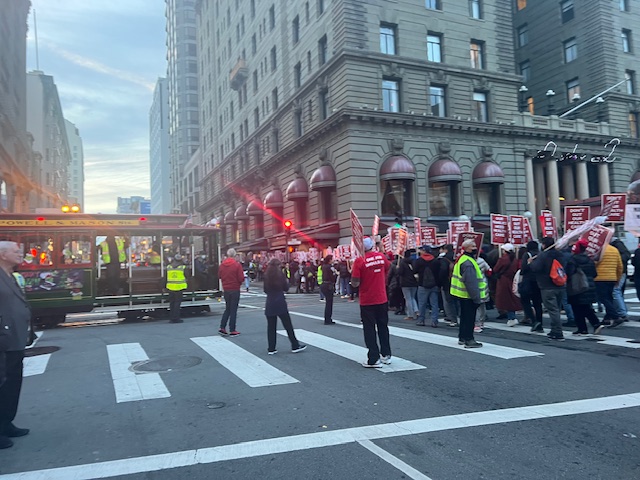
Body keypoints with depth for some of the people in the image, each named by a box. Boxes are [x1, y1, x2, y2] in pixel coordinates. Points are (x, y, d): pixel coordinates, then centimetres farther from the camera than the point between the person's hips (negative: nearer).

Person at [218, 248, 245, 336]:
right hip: (235, 289, -5)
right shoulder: (237, 264, -14)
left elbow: (219, 275, 11)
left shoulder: (222, 264, 0)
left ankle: (222, 328, 11)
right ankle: (232, 330, 5)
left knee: (227, 309, 18)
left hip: (226, 289, 5)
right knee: (233, 310, 3)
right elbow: (241, 278, -16)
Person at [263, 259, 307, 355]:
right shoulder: (280, 274, -5)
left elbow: (265, 290, 9)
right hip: (280, 303, -3)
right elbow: (286, 288, 0)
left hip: (269, 304, 3)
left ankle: (271, 348, 8)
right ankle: (295, 346, 9)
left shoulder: (266, 276, 3)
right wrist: (287, 281, 18)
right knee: (288, 325, 4)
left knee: (271, 326, 7)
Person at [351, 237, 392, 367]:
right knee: (383, 327, 17)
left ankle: (374, 359, 4)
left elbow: (355, 283, -17)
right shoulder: (381, 256, 0)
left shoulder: (359, 261, -16)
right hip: (382, 299, 5)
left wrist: (353, 273, 0)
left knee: (369, 330, 4)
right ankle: (386, 355, 26)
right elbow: (388, 268, 21)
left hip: (367, 302, -4)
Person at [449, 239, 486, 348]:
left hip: (463, 294, 11)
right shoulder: (468, 263, -21)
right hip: (468, 295, -11)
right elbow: (471, 282, -25)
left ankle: (462, 337, 26)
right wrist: (476, 297, -22)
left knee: (465, 317, 18)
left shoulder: (462, 259, 14)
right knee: (469, 318, -5)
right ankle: (469, 340, 0)